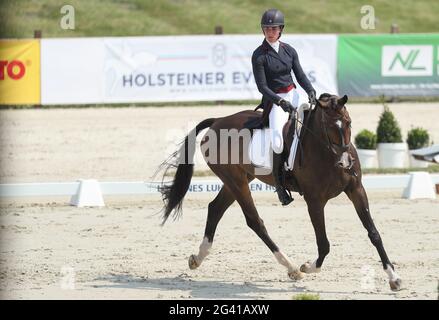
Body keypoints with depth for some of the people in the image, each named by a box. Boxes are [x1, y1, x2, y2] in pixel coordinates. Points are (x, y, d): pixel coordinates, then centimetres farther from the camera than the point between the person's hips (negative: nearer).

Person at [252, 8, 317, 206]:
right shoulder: (259, 56, -6)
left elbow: (300, 75, 8)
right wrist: (280, 102, -22)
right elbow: (262, 86, -9)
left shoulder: (289, 51, 8)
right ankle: (278, 182, -9)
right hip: (274, 100, -5)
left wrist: (310, 91, -11)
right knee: (278, 142, -24)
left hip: (293, 95, 5)